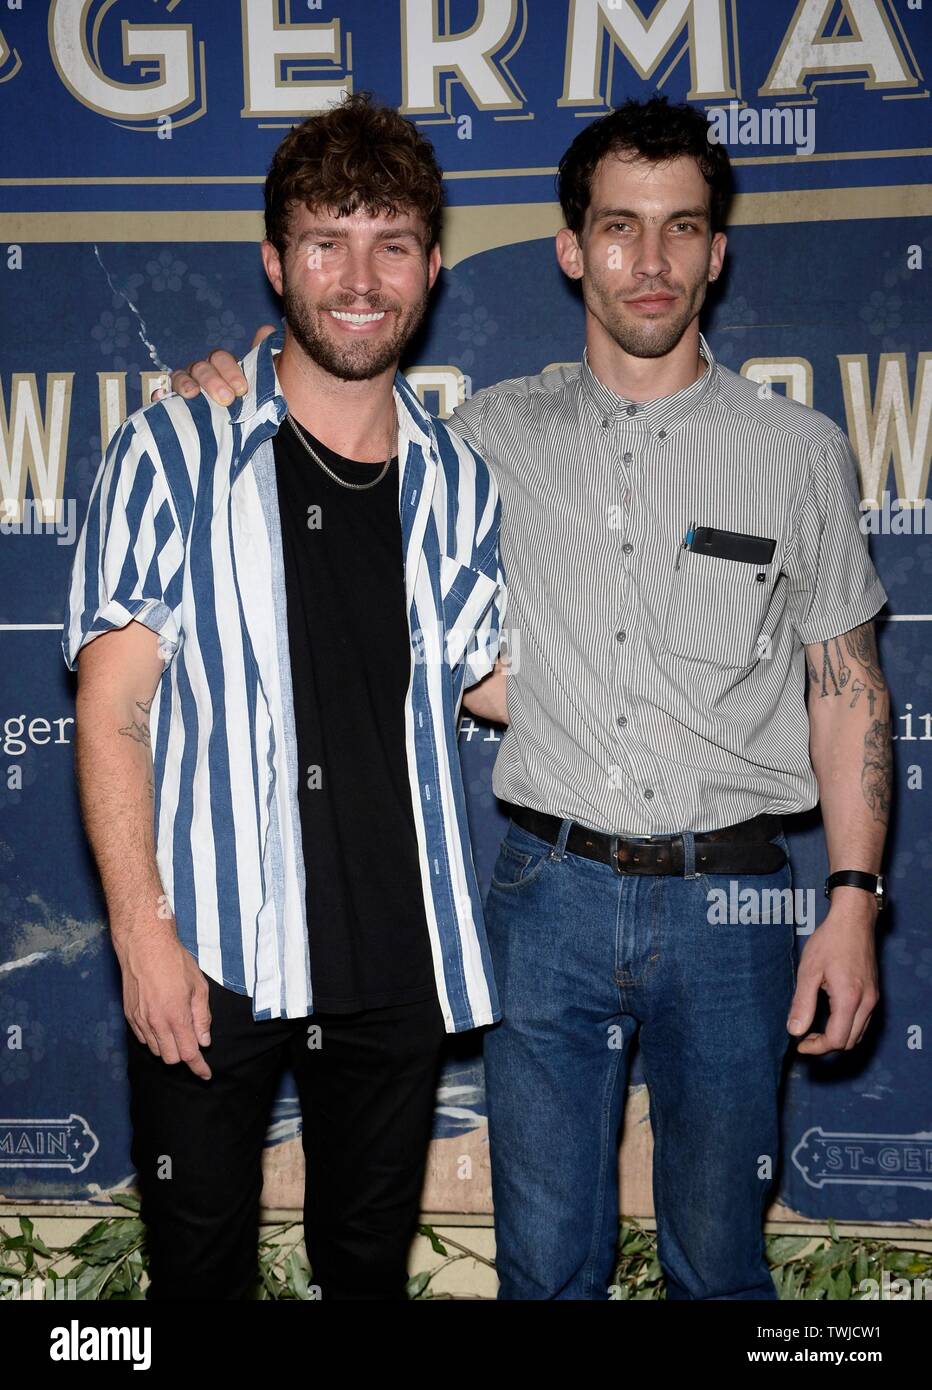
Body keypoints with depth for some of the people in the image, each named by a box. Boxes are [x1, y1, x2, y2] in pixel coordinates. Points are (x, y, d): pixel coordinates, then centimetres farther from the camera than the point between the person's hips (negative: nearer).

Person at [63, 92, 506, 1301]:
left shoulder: (458, 483, 7)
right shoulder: (175, 455, -4)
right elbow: (113, 708, -7)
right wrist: (142, 930, -14)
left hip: (396, 959, 3)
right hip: (210, 957, -3)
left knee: (370, 1257, 17)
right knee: (200, 1267, 9)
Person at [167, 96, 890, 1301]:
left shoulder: (800, 450, 1)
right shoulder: (496, 433, 5)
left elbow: (846, 688, 3)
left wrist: (853, 902, -4)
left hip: (729, 898, -1)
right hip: (548, 892, 1)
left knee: (719, 1259, 12)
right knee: (547, 1261, 10)